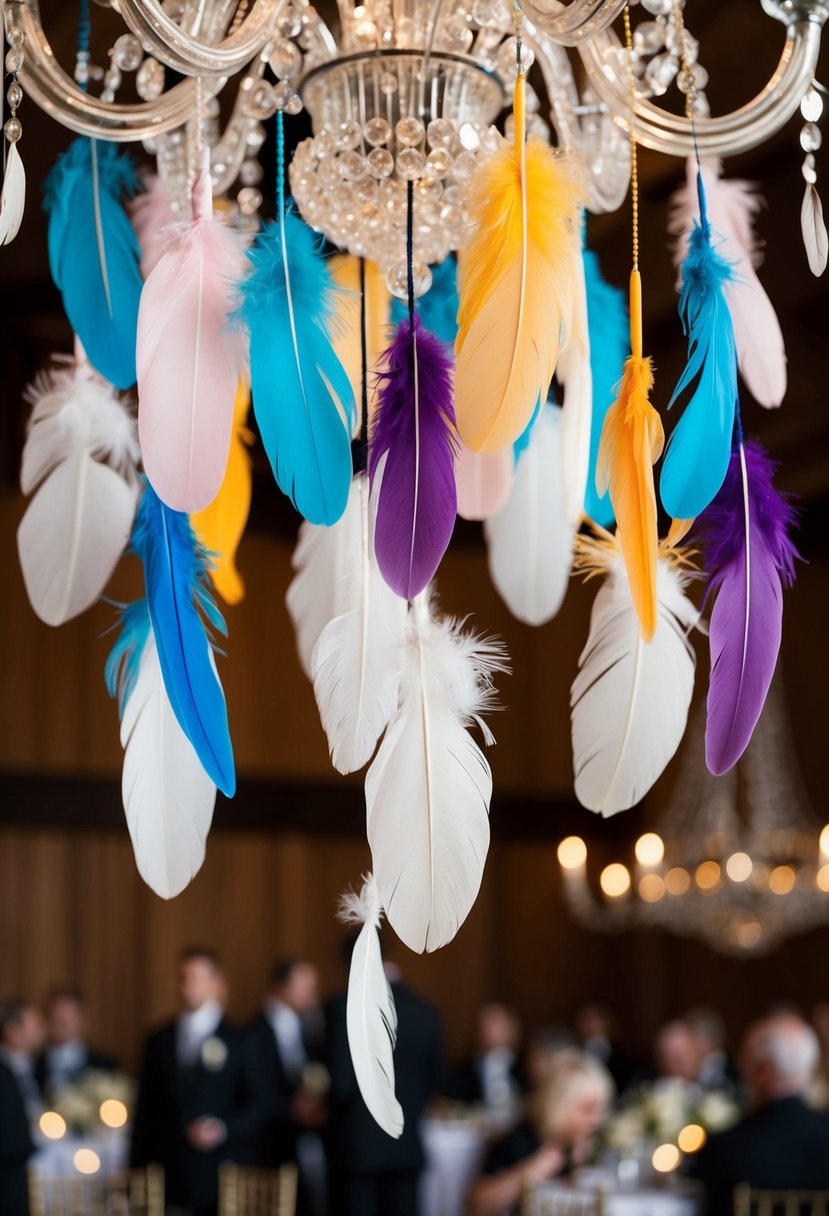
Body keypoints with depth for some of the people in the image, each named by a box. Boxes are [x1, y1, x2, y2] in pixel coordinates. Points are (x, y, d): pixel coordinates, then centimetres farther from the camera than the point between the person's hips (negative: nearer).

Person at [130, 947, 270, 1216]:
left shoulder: (239, 1041, 4)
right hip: (169, 1180, 2)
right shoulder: (159, 1041, 13)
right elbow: (145, 1111, 13)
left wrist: (222, 1128, -14)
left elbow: (259, 1106, 2)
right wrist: (138, 1171, 9)